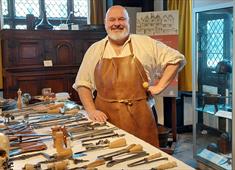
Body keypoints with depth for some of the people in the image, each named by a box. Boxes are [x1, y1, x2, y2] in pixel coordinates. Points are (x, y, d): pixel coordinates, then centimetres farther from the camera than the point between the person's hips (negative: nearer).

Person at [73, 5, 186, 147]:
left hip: (139, 117, -1)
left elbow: (177, 59, 6)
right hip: (106, 118, 2)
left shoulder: (145, 44, 2)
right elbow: (82, 83, 11)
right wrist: (91, 110, -1)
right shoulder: (95, 50, 8)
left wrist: (160, 87, -3)